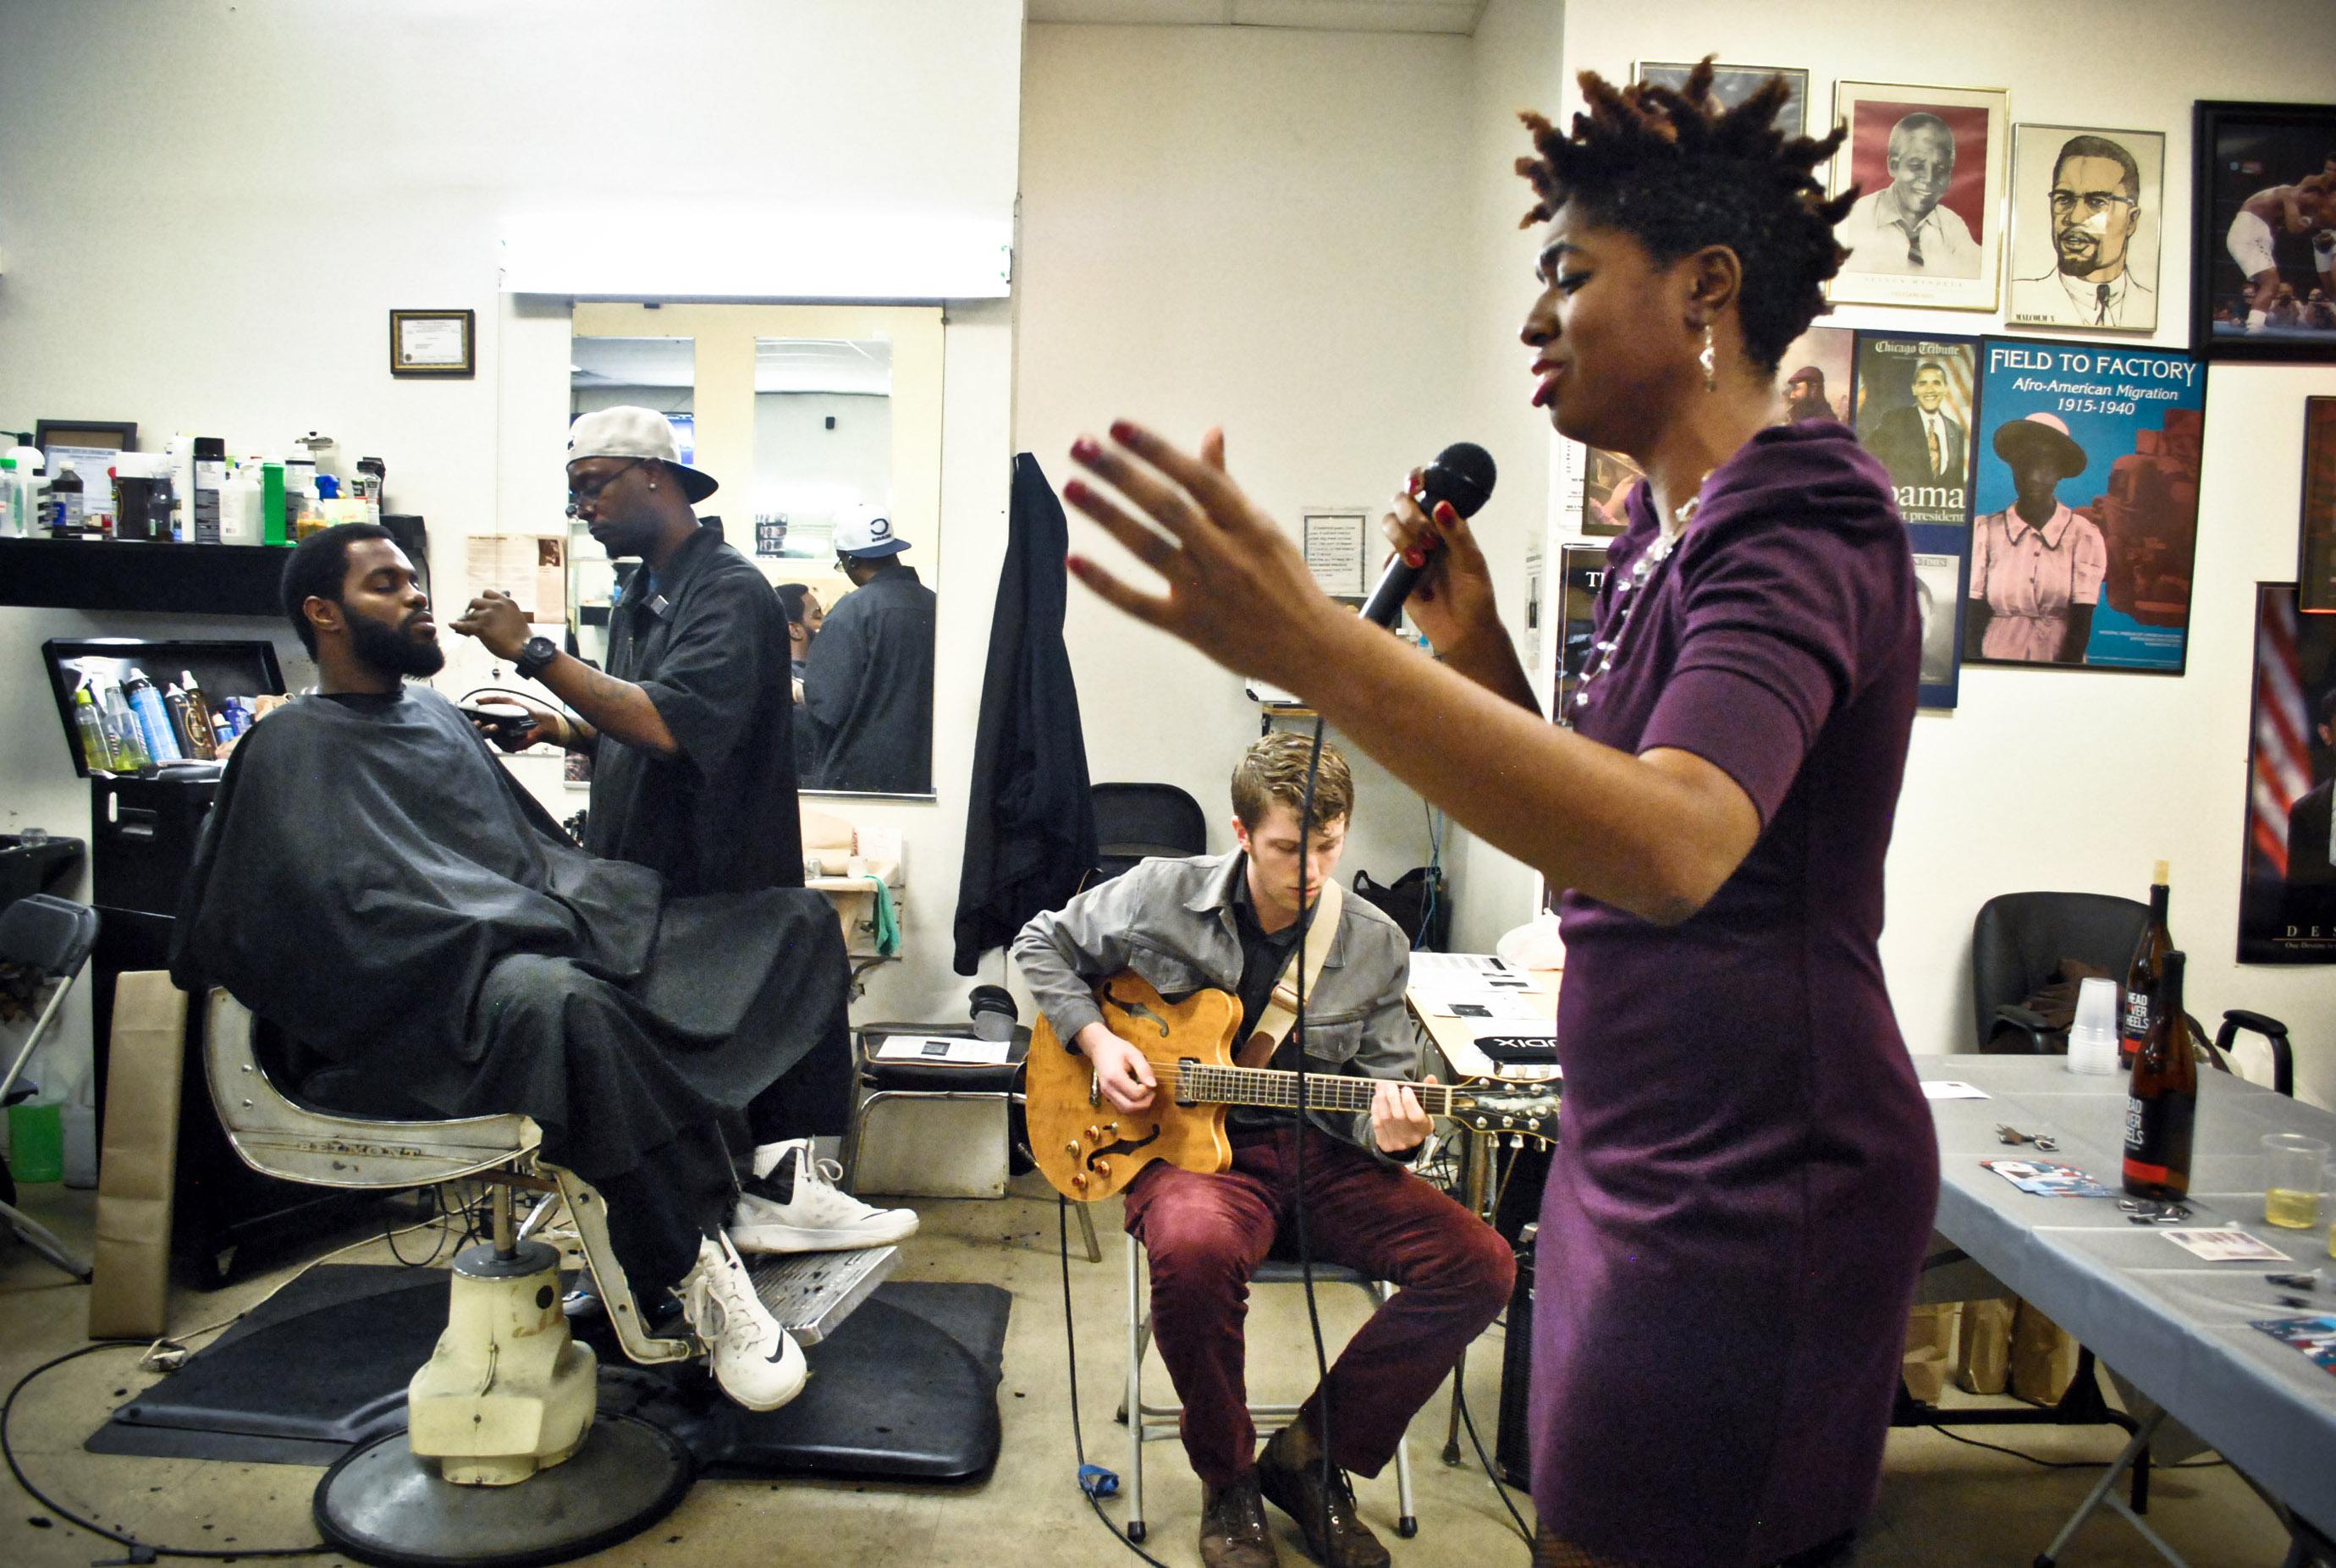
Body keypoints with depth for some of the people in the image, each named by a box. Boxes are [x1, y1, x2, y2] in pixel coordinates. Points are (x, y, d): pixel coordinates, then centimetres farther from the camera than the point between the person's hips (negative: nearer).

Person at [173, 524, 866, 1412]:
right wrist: (508, 932, -18)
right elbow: (345, 912, -11)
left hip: (547, 939, 8)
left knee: (794, 921, -7)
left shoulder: (432, 715, 27)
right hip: (432, 996, -8)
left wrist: (594, 909, 9)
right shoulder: (292, 748, 3)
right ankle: (694, 1270, -31)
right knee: (561, 1003, -44)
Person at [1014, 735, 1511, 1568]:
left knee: (1479, 1265, -17)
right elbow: (1042, 946, 10)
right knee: (1195, 1248, -39)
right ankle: (1229, 1481, -8)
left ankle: (1311, 1456, 2)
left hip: (1319, 1152, 3)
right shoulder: (1162, 895, -5)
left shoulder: (1377, 946, 1)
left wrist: (1387, 1129, -17)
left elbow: (1384, 1082, 7)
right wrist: (1096, 1039, -5)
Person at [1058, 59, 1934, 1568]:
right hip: (1639, 1152, 9)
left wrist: (1316, 646, -45)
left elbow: (1676, 846, -37)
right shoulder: (1669, 533, 11)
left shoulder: (1799, 527, -17)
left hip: (1756, 1188, -9)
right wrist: (1479, 648, 2)